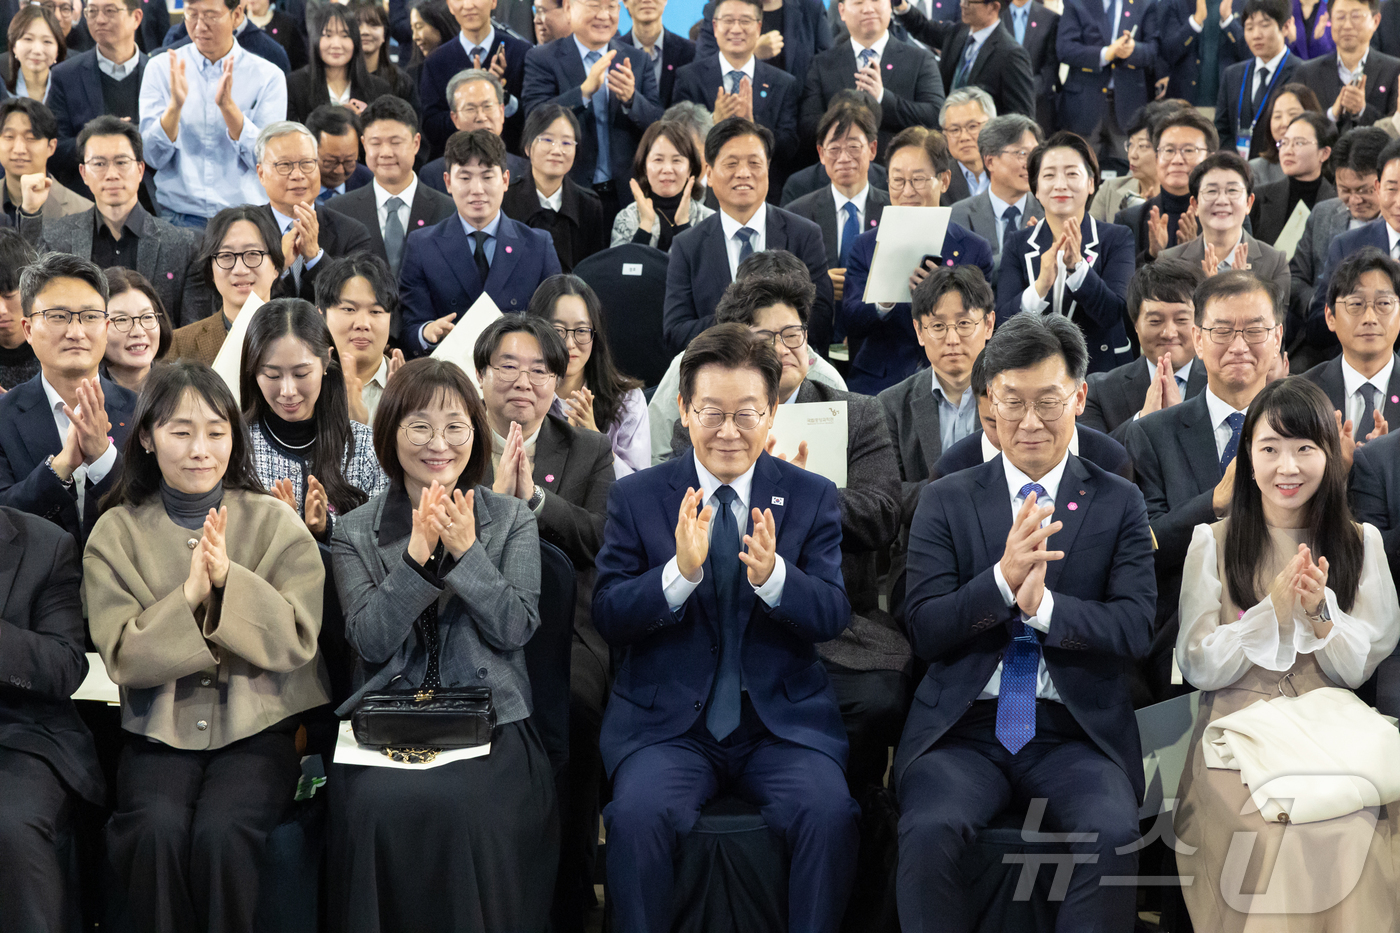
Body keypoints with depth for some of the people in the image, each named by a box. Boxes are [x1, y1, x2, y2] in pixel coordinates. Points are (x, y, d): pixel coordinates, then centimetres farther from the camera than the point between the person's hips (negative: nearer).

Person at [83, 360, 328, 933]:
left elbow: (297, 641, -5)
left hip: (258, 726, 0)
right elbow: (123, 657, -4)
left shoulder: (275, 523, 5)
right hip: (159, 731, 1)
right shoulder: (117, 532, 5)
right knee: (159, 828, -29)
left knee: (221, 831, -29)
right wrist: (188, 597, -19)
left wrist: (229, 580, -18)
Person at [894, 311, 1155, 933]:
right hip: (965, 728, 0)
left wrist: (1045, 606, -20)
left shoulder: (1118, 503, 9)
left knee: (1113, 832, -30)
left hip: (1077, 731, 0)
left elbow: (1135, 629, -2)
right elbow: (923, 631, -1)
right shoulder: (946, 502, 8)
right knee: (928, 831, -29)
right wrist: (1002, 578, -18)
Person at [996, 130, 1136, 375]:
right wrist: (1041, 286, -23)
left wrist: (1076, 266, -24)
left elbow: (1112, 313, -10)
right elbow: (1003, 321, -6)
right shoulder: (1017, 244, 5)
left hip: (1102, 371, 1)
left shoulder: (1118, 239, 3)